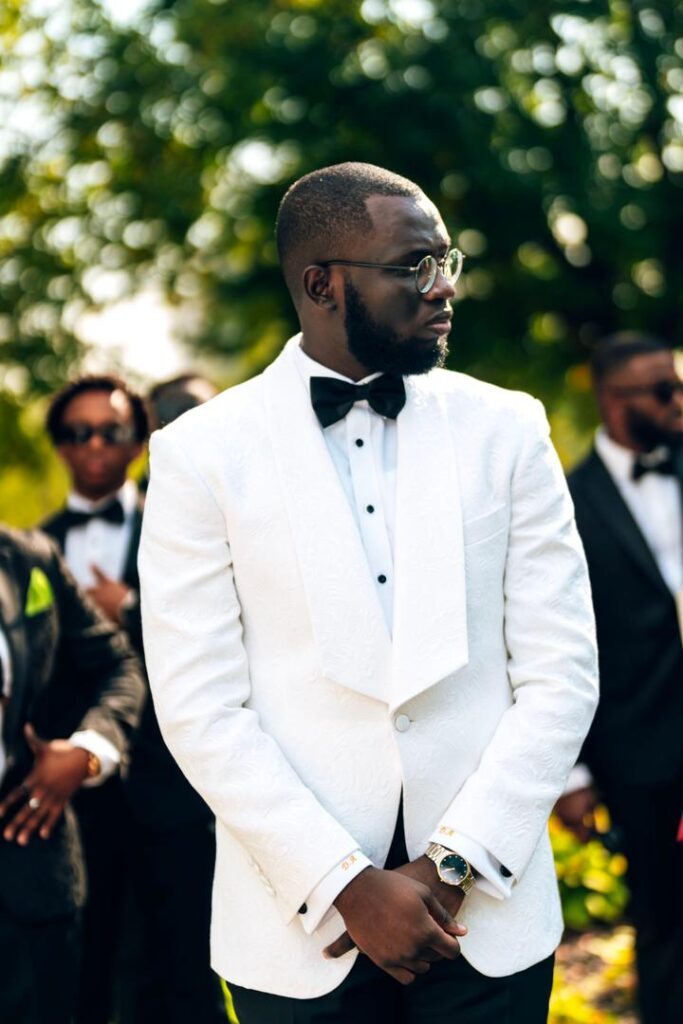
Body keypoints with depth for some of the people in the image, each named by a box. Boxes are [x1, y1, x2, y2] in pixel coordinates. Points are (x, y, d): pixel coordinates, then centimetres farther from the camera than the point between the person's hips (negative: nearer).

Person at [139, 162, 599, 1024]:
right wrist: (350, 889, -12)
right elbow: (200, 708, -7)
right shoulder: (203, 453, -3)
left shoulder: (506, 429, 3)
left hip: (489, 914, 2)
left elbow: (561, 675, 0)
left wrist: (452, 866, -9)